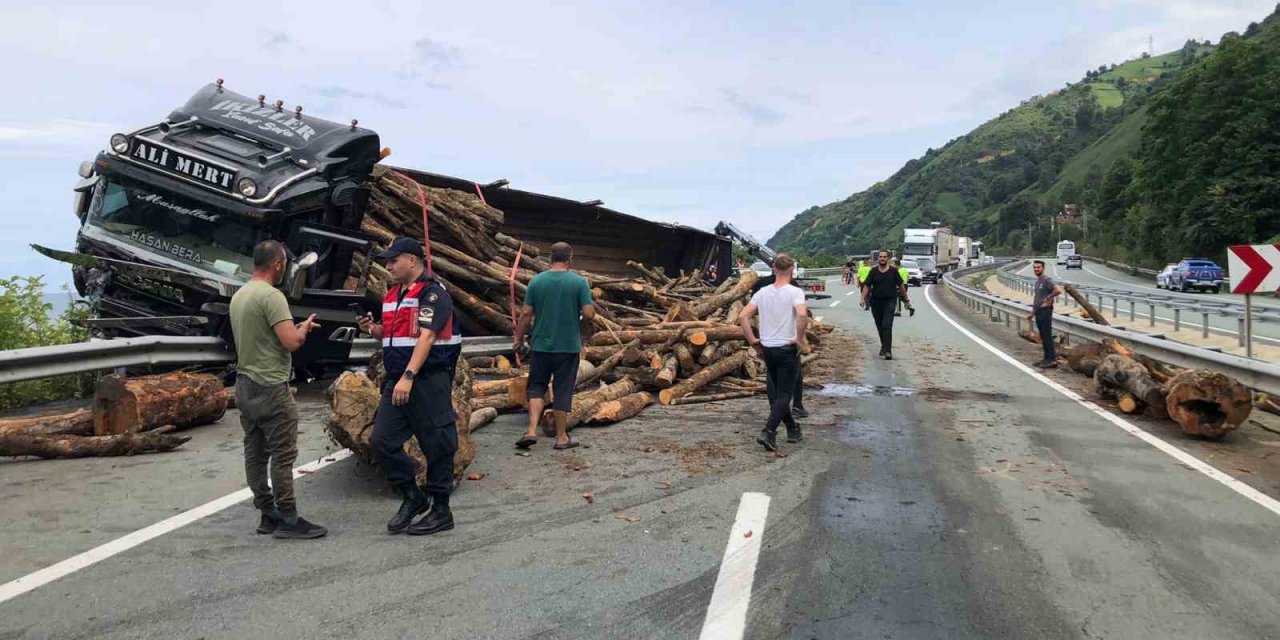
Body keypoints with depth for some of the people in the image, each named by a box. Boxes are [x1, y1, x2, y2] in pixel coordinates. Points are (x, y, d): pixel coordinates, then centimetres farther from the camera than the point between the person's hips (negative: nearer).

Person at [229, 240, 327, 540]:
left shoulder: (239, 296, 14)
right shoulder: (271, 296, -17)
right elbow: (292, 342, -23)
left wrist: (297, 327, 22)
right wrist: (304, 328, -1)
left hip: (245, 385, 10)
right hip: (270, 388, -10)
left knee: (255, 453, 12)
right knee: (282, 455, -5)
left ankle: (268, 515, 20)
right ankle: (288, 520, -2)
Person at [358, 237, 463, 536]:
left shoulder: (432, 293, -11)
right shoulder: (392, 295, 17)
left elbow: (426, 337, -21)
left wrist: (408, 377, -29)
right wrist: (375, 330, 4)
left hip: (428, 380, -9)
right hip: (397, 381, 9)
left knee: (437, 446, 0)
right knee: (381, 442, 7)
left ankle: (440, 511, 12)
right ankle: (412, 497, 22)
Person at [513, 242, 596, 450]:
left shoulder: (536, 281, -2)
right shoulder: (579, 282, -8)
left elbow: (526, 313, -1)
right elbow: (589, 313, -13)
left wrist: (519, 338, 11)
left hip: (541, 345, 2)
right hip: (568, 346, -2)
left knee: (537, 387, 14)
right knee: (562, 391, 7)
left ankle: (532, 431, 0)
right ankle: (561, 438, 14)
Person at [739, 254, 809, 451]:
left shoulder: (762, 293, 4)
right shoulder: (795, 292, -11)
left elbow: (742, 317, -1)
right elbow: (802, 315, -30)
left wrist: (752, 341, 6)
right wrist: (800, 339, -15)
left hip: (767, 350, 5)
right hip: (788, 349, -5)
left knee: (775, 393, 19)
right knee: (784, 394, -1)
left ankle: (793, 429, 29)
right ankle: (768, 433, -15)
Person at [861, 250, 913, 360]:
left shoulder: (893, 271, 1)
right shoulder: (873, 271, 3)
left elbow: (901, 285, 7)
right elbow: (866, 285, 1)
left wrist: (906, 300, 10)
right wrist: (863, 298, -14)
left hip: (890, 301, -3)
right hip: (876, 302, 3)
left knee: (887, 326, -15)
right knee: (880, 327, 12)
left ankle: (888, 350, -18)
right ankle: (884, 346, 32)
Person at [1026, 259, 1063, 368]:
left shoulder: (1047, 280, -13)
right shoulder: (1037, 281, 17)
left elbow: (1058, 291, -28)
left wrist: (1048, 298, -14)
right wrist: (1032, 312, 24)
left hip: (1045, 311, -9)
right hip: (1038, 311, 9)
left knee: (1047, 336, -8)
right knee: (1043, 336, 12)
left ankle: (1052, 360, -5)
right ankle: (1047, 358, 18)